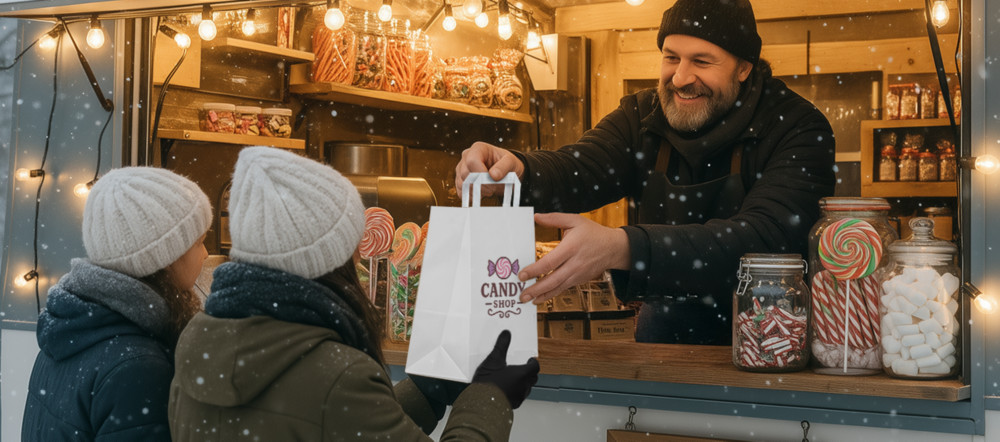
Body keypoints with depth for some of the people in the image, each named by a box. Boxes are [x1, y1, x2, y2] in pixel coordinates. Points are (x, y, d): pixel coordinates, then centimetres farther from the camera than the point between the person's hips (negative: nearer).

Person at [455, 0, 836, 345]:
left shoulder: (797, 128, -13)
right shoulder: (643, 116, 3)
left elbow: (768, 237, -30)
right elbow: (576, 171, -14)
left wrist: (620, 247, -43)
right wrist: (516, 171, -41)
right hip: (669, 326, 4)